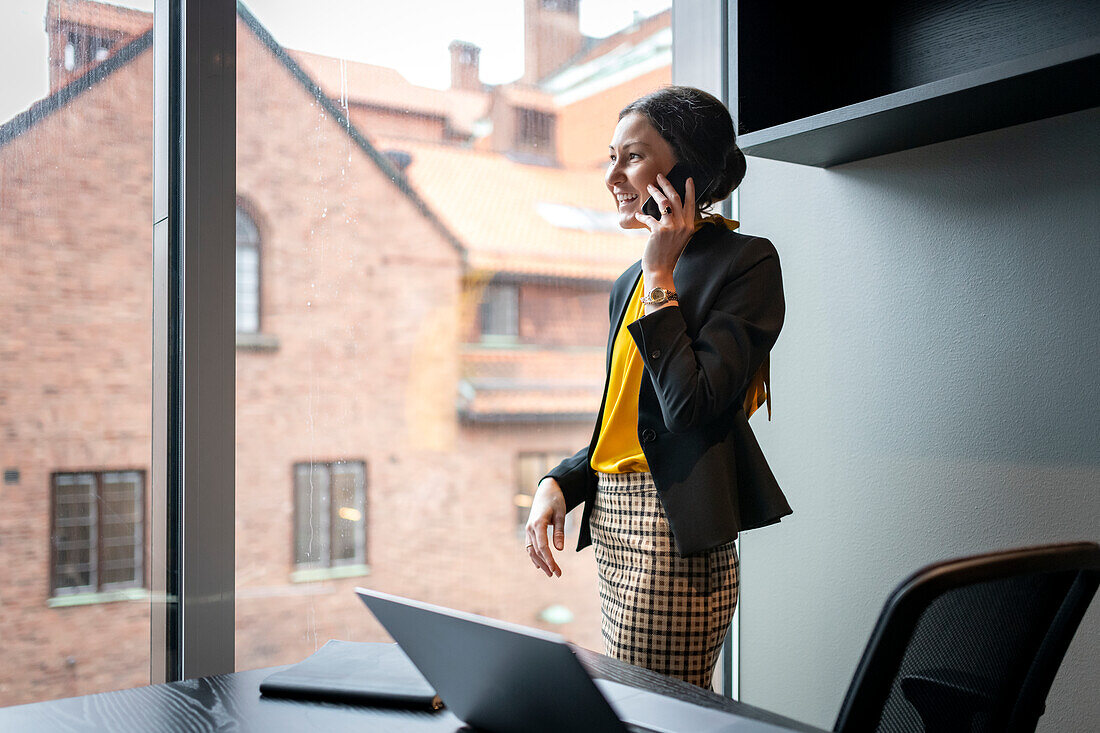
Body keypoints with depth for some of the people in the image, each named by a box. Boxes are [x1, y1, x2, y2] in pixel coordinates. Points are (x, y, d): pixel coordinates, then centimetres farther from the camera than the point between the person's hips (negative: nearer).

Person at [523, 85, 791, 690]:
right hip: (613, 521, 8)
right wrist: (558, 483, 4)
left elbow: (691, 404, -21)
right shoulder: (633, 281, 16)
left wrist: (660, 277, -14)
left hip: (674, 531, -8)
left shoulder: (746, 263, -8)